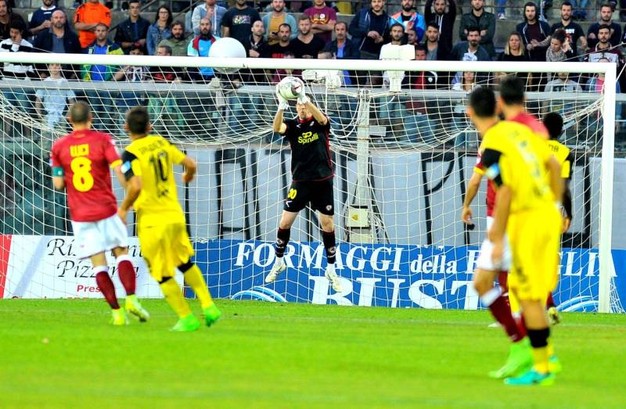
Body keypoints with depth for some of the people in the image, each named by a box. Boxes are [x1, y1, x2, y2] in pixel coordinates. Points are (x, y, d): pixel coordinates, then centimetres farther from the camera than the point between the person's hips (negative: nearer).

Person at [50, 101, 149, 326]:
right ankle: (131, 299, -6)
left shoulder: (59, 147, 2)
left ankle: (116, 311, -4)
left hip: (80, 215, 1)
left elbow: (58, 184, 3)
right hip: (106, 210, -1)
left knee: (98, 263, 2)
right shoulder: (102, 140, -4)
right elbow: (119, 171, -13)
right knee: (121, 252, 11)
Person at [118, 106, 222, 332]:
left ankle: (187, 318, 9)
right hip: (175, 215, 6)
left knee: (163, 275, 7)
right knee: (185, 262, 26)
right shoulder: (161, 142, 3)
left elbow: (136, 186, -26)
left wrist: (124, 208, -9)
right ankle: (208, 306, 22)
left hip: (152, 221, -6)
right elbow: (190, 164, 9)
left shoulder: (130, 153, -14)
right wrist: (188, 175, 32)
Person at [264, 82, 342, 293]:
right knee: (285, 221, -3)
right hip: (301, 181, 0)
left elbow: (321, 117, -26)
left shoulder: (320, 123, -1)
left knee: (327, 225, 2)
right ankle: (279, 262, 16)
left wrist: (305, 99, -42)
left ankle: (331, 270, 13)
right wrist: (281, 107, -41)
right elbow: (277, 127, -22)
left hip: (323, 181, 0)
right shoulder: (293, 125, 0)